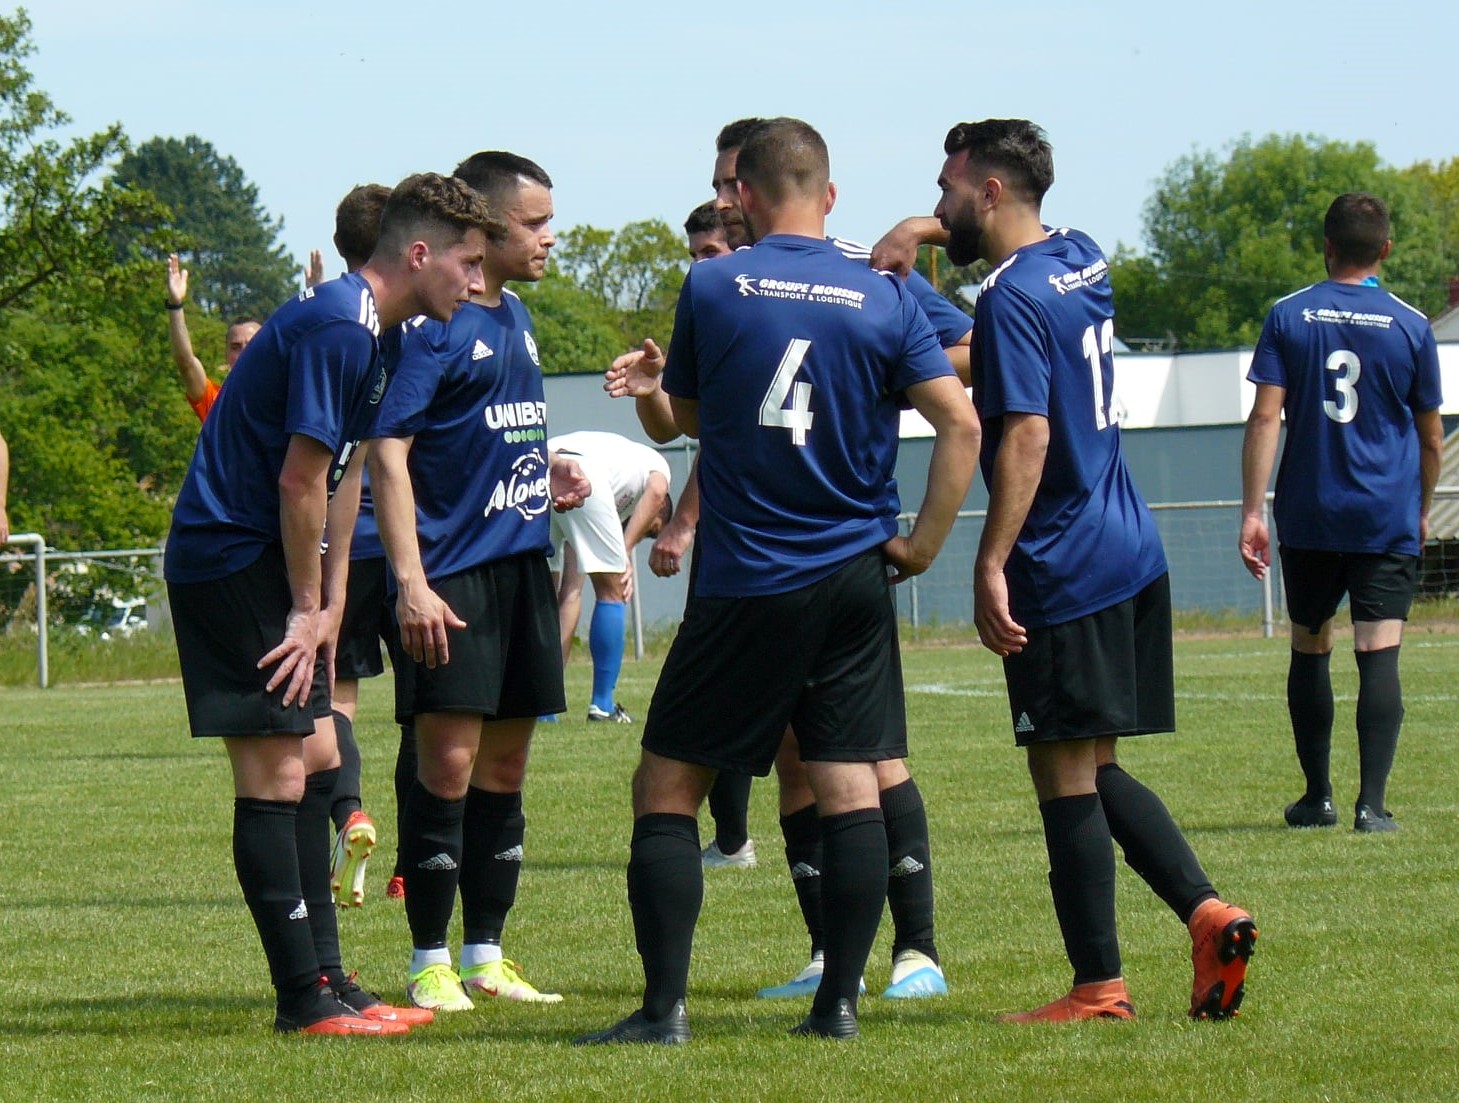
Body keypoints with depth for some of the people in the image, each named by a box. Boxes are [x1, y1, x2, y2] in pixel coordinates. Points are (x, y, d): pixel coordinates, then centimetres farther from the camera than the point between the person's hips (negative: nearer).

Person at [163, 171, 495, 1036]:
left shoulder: (365, 330, 12)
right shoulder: (336, 330, -20)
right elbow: (299, 480, -21)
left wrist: (329, 602, 10)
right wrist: (308, 608, -11)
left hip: (262, 562, 11)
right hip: (230, 558, -11)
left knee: (316, 756, 13)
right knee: (276, 774, -8)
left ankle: (326, 977, 17)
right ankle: (306, 999, -5)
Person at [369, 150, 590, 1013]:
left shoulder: (515, 318, 16)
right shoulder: (433, 321, -11)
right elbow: (388, 451, -17)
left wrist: (547, 479, 10)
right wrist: (411, 580, -23)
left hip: (523, 563, 8)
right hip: (453, 574, -8)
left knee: (506, 762, 10)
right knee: (449, 761, -8)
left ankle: (487, 956, 17)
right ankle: (430, 965, -1)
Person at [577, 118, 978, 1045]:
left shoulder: (711, 289, -3)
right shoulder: (885, 299, 1)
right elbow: (962, 423, -6)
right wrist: (922, 545, 0)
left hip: (746, 587, -2)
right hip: (855, 579, 2)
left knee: (667, 790, 5)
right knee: (852, 788, 5)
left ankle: (665, 1006, -2)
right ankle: (839, 1002, 2)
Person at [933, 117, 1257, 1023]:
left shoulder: (1013, 296, -14)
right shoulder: (1084, 263, 12)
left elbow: (1026, 438, -21)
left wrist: (991, 566, -21)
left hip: (1065, 573, -9)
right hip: (1132, 555, 9)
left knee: (1066, 776, -2)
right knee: (1092, 770, 14)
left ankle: (1099, 986, 1)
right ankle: (1209, 915, 1)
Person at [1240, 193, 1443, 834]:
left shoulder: (1289, 317, 0)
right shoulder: (1410, 327, 0)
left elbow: (1265, 418, -7)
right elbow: (1431, 437, 8)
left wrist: (1251, 511, -6)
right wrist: (1421, 511, 23)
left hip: (1308, 517, 1)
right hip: (1388, 518, -1)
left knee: (1310, 649, 14)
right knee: (1379, 655, -5)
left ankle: (1317, 798, 20)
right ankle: (1372, 804, -15)